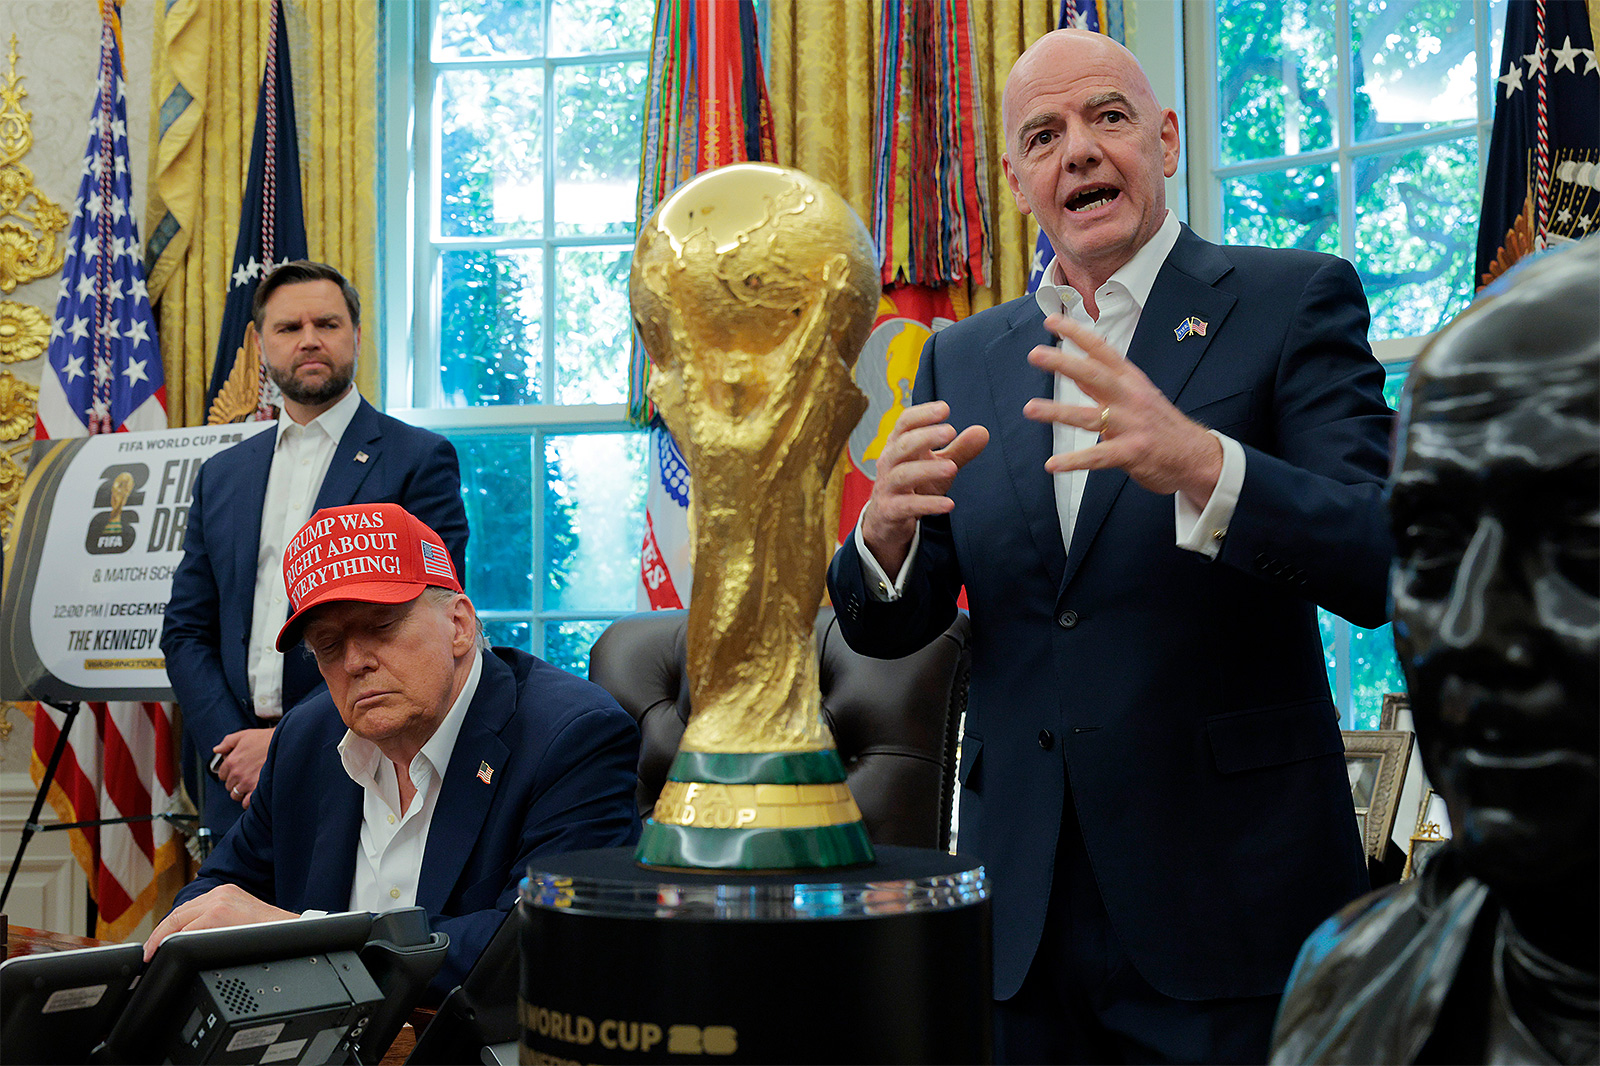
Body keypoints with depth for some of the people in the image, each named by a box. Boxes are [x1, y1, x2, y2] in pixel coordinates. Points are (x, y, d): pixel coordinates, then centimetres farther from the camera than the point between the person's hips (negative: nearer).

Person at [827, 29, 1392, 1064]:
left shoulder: (1291, 301, -2)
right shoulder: (963, 358, 10)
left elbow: (1384, 568, -14)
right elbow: (888, 630, 8)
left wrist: (1200, 464, -32)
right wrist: (885, 532, -15)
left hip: (1228, 899, -3)